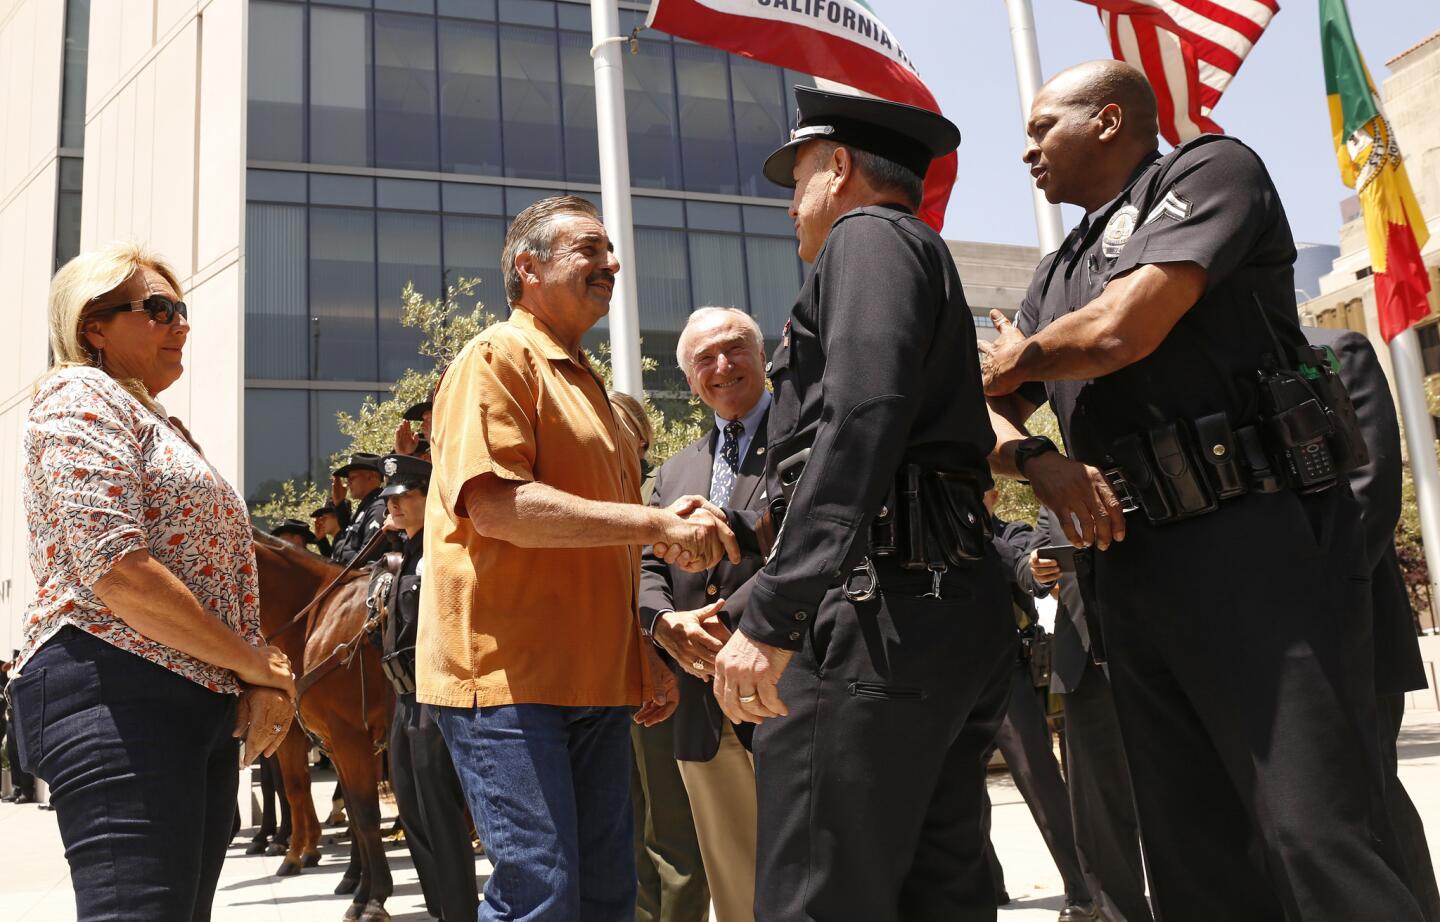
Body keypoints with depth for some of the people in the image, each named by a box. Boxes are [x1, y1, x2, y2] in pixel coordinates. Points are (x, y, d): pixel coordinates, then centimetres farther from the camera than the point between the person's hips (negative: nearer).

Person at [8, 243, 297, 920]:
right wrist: (253, 662, -9)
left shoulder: (161, 426, 26)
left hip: (204, 707, 10)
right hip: (118, 694, -10)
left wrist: (260, 682, 5)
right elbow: (116, 569, -18)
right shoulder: (82, 398, -2)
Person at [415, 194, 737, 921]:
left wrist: (642, 656, 19)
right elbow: (495, 505, -20)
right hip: (508, 673, -8)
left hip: (595, 680, 9)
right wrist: (656, 523, -22)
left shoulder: (584, 382, 21)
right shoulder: (497, 358, -5)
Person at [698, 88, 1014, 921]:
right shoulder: (925, 258, 29)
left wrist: (771, 616, -23)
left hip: (878, 611, -10)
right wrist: (749, 532, 30)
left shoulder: (867, 235, 0)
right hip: (960, 607, 10)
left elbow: (858, 420, -18)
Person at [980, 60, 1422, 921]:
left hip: (1257, 540, -7)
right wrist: (1037, 457, -5)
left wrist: (1020, 359, 6)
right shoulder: (1058, 276, 22)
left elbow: (1122, 330, -15)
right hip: (1134, 565, 8)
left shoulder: (1211, 168, 1)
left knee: (1319, 844, -12)